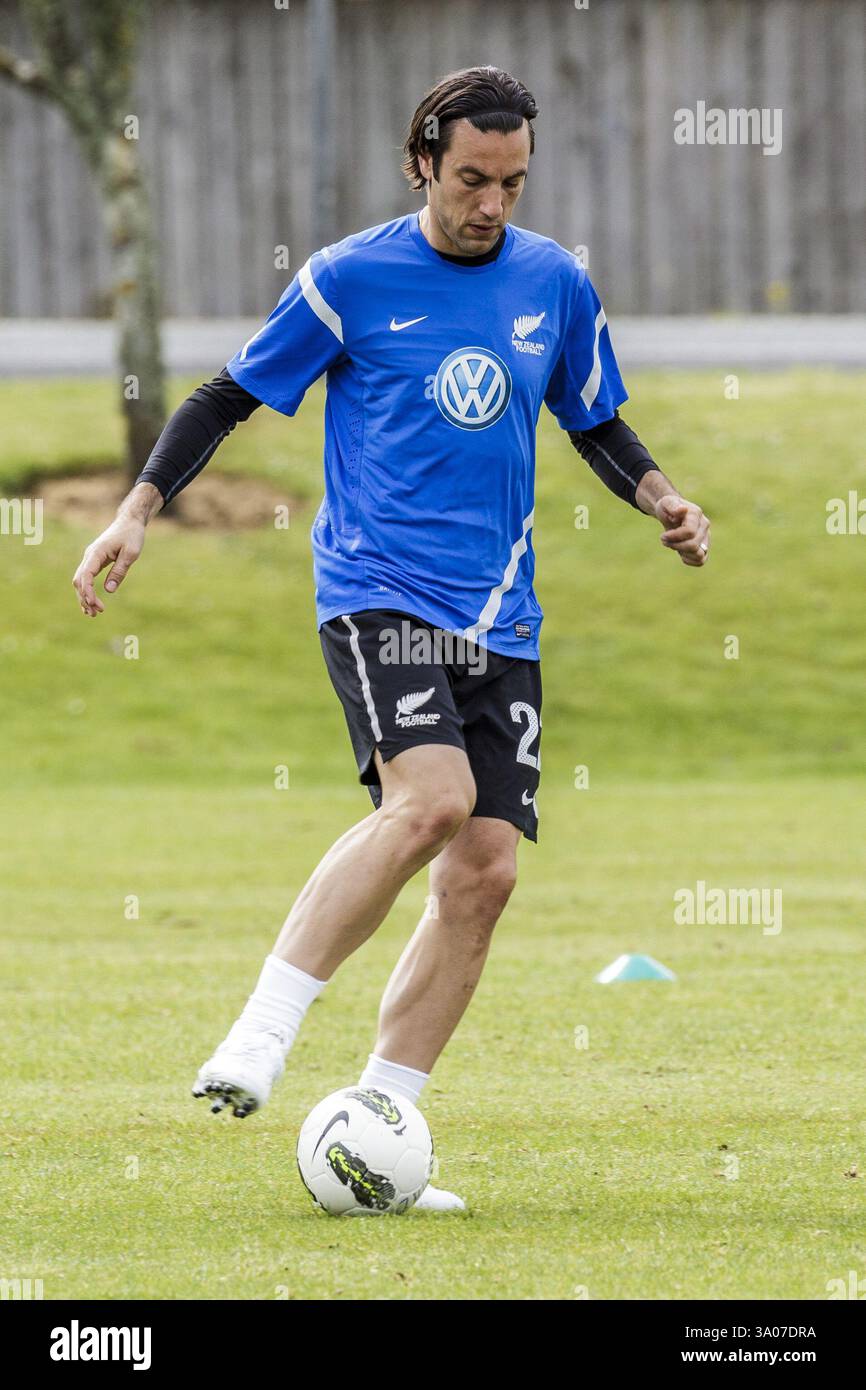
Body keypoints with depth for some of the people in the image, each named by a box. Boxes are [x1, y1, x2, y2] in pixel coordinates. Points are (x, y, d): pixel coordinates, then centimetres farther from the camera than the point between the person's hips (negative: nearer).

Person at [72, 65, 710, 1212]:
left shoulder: (556, 284, 10)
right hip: (377, 589, -5)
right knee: (431, 798, -29)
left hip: (500, 621, 5)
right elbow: (231, 397, 5)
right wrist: (140, 509, -4)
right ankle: (260, 1036, -23)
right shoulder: (350, 279, -2)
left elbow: (598, 424, 22)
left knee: (484, 871, -4)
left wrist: (659, 497, 4)